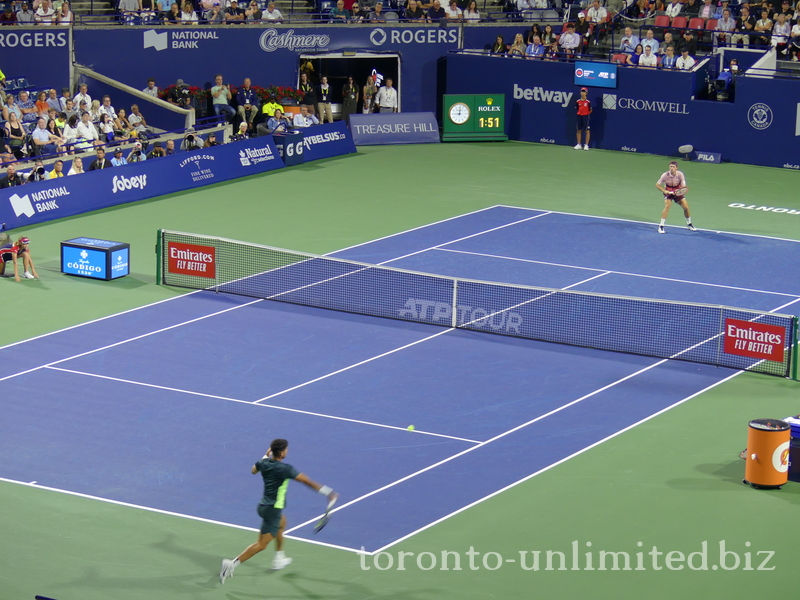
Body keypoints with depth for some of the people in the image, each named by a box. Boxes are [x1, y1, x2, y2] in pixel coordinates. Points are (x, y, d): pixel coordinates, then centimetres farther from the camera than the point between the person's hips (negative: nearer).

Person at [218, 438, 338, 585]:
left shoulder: (264, 463, -3)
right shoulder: (285, 469, -24)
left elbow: (253, 470, 22)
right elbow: (307, 481, -23)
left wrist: (266, 456, 29)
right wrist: (328, 493, -19)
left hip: (264, 505, 9)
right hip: (272, 510, -9)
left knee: (282, 521, 35)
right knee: (261, 544, -4)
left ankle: (279, 559, 43)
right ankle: (233, 564, -12)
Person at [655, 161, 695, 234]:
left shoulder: (680, 174, -19)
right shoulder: (665, 175, -22)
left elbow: (683, 186, -18)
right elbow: (657, 185, -11)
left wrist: (684, 191, -40)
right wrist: (664, 191, -25)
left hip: (678, 192, 2)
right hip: (668, 192, -2)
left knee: (686, 207, -3)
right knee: (667, 206, -27)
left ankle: (689, 224, 24)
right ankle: (661, 226, -20)